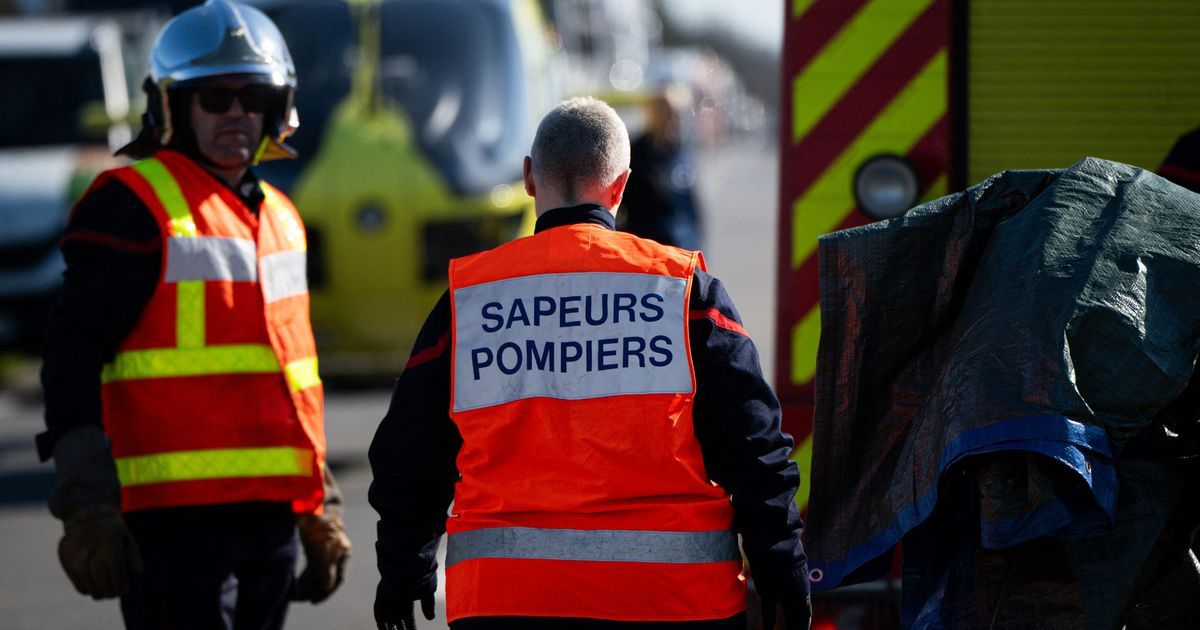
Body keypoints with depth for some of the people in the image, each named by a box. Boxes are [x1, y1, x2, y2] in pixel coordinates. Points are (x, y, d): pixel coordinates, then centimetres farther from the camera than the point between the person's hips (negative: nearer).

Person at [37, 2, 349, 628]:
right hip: (175, 516, -8)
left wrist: (321, 511, 25)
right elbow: (73, 359, -9)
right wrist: (87, 507, -17)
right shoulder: (133, 207, -4)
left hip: (270, 515, 8)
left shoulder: (279, 218, 20)